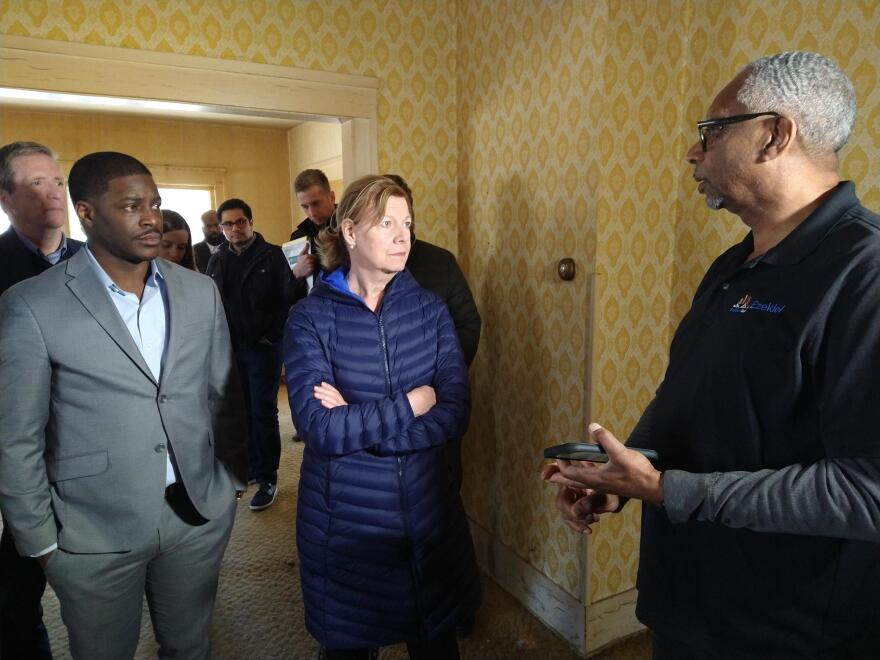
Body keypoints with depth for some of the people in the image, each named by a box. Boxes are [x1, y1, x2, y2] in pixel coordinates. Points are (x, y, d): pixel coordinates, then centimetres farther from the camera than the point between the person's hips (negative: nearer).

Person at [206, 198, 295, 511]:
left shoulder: (273, 255, -4)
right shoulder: (217, 261, 10)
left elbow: (288, 299, -9)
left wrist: (271, 336, -12)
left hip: (262, 347, -4)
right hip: (229, 348, 5)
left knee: (263, 413, 0)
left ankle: (268, 479, 9)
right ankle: (250, 466, 26)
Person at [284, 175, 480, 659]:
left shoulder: (429, 310, -3)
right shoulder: (310, 318, -11)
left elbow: (454, 415, -12)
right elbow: (319, 429, -21)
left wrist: (355, 423, -19)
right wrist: (410, 405, -16)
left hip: (427, 514, 2)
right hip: (344, 522, -2)